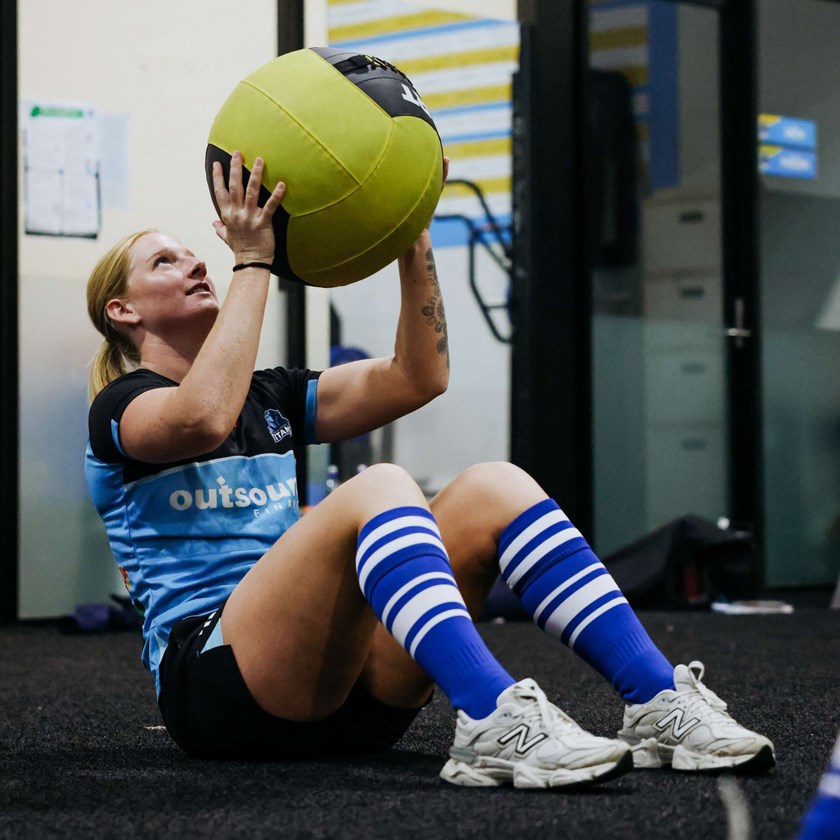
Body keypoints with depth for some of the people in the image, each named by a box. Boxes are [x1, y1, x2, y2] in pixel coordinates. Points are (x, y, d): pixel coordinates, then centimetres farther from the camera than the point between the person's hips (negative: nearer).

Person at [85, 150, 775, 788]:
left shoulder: (270, 396, 25)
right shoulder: (122, 407, 4)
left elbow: (418, 377, 15)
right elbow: (203, 417, -21)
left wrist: (413, 244, 4)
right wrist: (253, 263, -16)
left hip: (344, 690, 7)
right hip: (214, 682, -7)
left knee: (494, 488, -12)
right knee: (379, 489, -31)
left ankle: (660, 704, -27)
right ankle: (492, 723, -52)